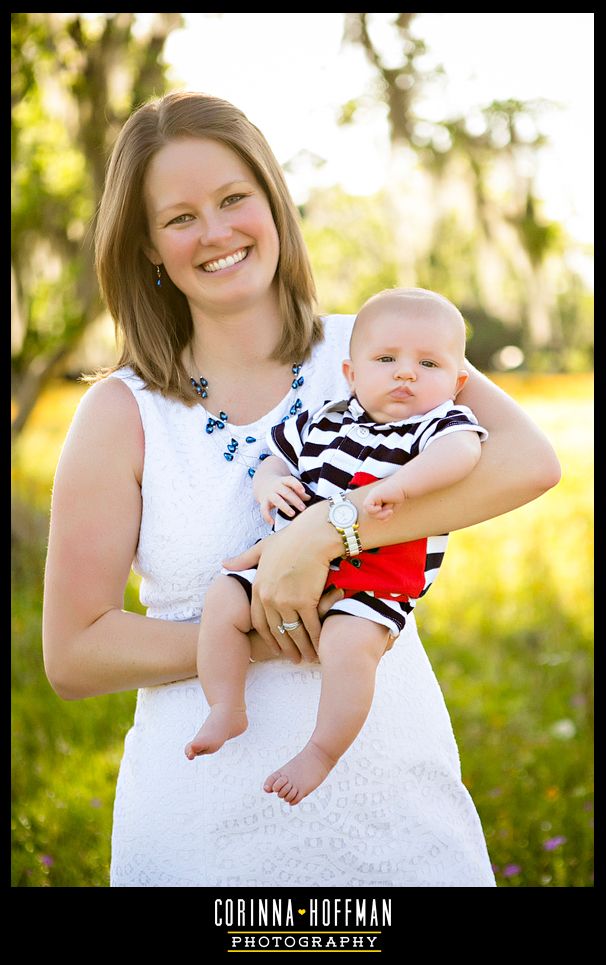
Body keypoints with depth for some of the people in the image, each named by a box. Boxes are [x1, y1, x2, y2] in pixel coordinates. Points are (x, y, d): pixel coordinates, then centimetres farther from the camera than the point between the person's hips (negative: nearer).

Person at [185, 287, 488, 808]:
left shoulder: (443, 424, -5)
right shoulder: (323, 423, 11)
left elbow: (460, 452, -28)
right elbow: (275, 462, 21)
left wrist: (398, 483, -40)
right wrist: (270, 483, -3)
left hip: (374, 585, -6)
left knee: (350, 641, -31)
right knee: (223, 599, -7)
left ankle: (322, 752, -15)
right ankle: (227, 711, 7)